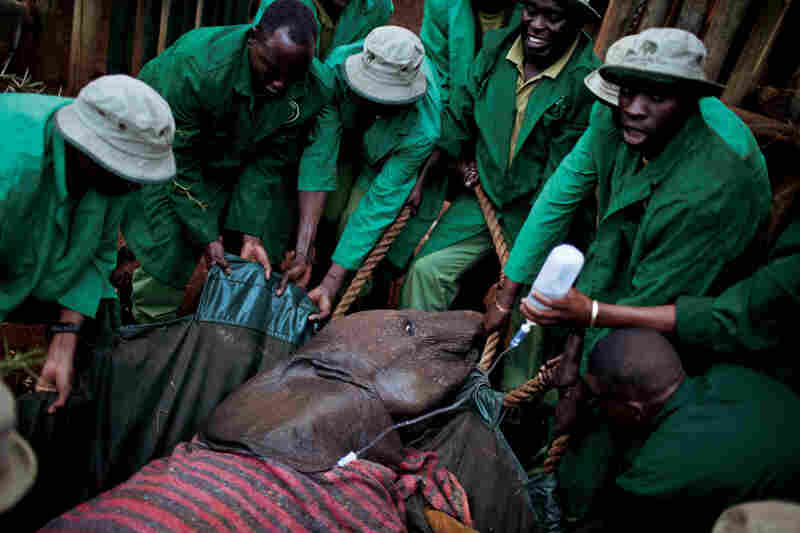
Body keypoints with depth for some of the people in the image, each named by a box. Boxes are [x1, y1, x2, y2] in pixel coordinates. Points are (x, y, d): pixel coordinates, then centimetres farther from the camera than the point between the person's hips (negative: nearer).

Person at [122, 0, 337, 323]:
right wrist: (207, 237, -25)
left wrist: (252, 235, -22)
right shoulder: (194, 67, -37)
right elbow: (178, 161, -26)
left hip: (238, 159, 4)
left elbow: (269, 163, -16)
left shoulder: (316, 90, -26)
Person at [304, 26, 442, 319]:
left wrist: (331, 284, -37)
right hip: (349, 138, 3)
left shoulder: (423, 130, -41)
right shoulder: (340, 62, -36)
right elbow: (319, 151, -36)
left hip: (392, 159, -2)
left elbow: (380, 204, -36)